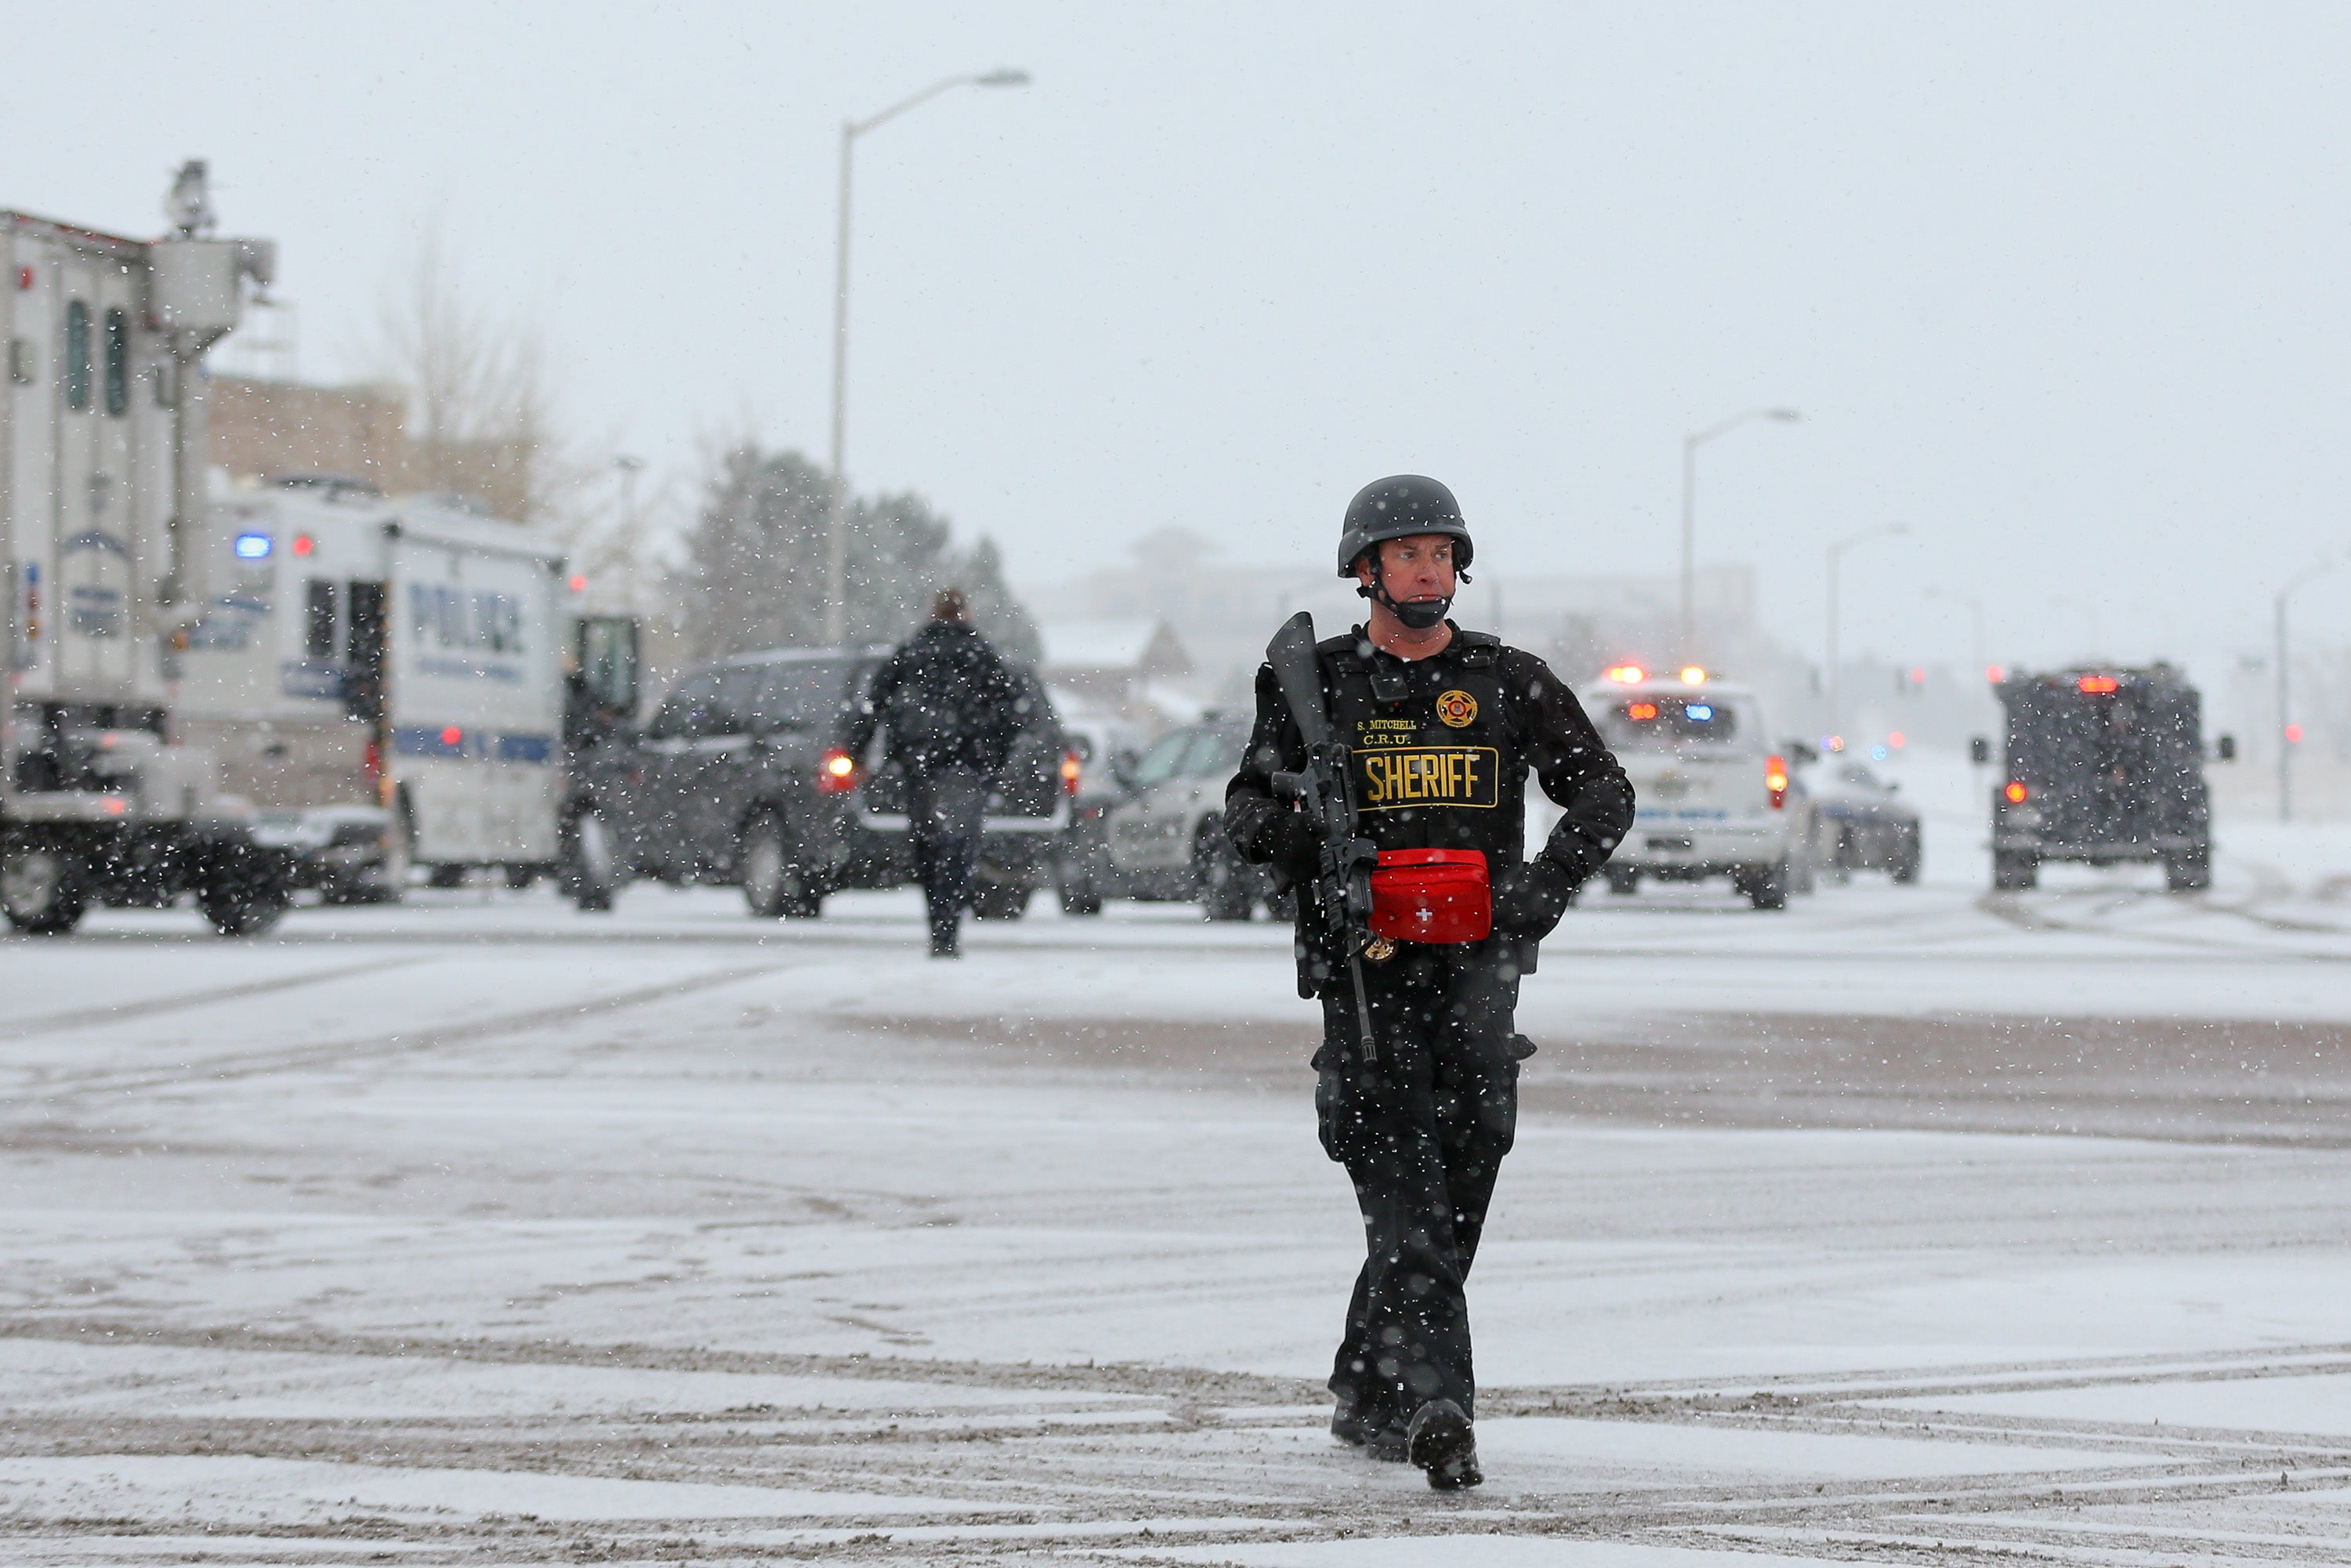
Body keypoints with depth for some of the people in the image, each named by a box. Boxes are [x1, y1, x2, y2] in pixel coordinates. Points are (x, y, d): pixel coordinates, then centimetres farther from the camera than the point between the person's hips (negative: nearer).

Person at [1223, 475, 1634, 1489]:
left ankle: (1368, 1398, 20)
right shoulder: (1314, 684, 8)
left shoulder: (1509, 682, 10)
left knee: (1454, 1199, 3)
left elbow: (1604, 794, 13)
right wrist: (1290, 835, -11)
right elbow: (1246, 806, 13)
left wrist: (1548, 879, -4)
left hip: (1475, 967, 2)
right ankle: (1437, 1406, -27)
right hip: (1363, 966, -2)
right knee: (1405, 1197, -15)